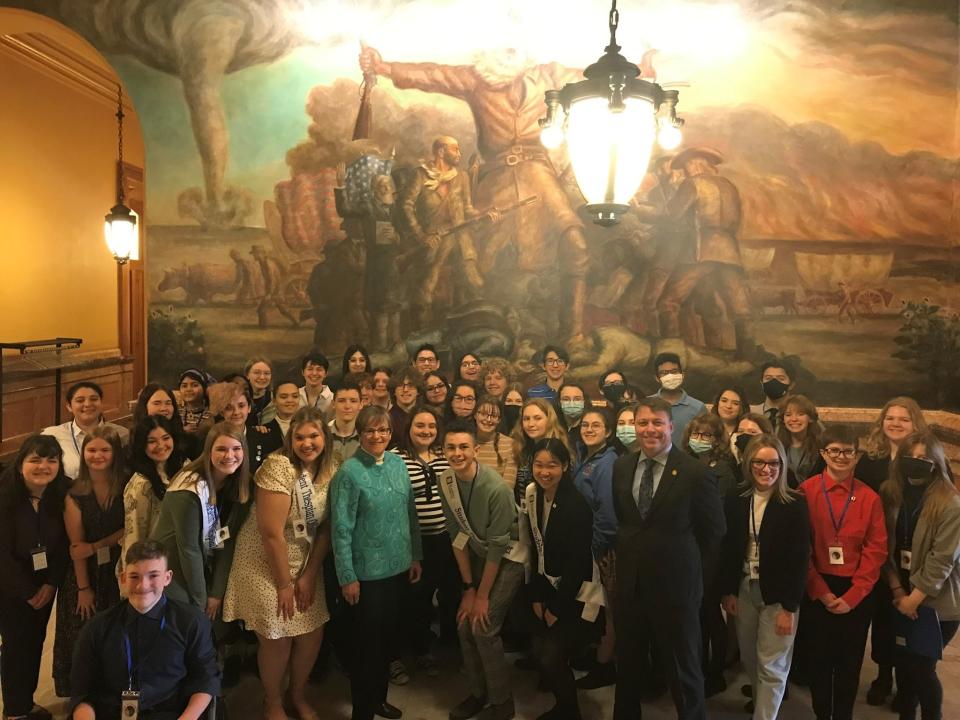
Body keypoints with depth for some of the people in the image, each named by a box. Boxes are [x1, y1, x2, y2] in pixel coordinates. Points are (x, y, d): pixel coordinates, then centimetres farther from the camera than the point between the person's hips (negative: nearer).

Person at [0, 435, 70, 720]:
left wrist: (51, 584, -10)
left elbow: (64, 544, -5)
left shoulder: (62, 495, -11)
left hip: (45, 583, 4)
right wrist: (28, 592, -12)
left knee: (36, 642, 14)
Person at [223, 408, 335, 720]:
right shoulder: (278, 466, -23)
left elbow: (326, 528, -1)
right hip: (266, 564, -6)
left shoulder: (329, 470, -4)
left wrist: (309, 575, -6)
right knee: (277, 638, 4)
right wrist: (284, 584, -17)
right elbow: (272, 533, -23)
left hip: (306, 562, 6)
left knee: (313, 633, 10)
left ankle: (296, 695, 36)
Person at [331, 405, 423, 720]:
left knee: (386, 635, 20)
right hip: (366, 571, -6)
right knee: (366, 641, 8)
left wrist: (415, 555, 9)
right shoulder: (349, 472, -16)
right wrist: (347, 576, -15)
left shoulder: (398, 464, 1)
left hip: (397, 565, 6)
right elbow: (341, 528, -15)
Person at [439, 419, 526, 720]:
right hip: (479, 556, 6)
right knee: (464, 625, 4)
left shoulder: (495, 487, -30)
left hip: (508, 557, -6)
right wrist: (468, 588, -3)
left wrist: (482, 595, -14)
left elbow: (498, 545, -22)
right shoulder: (446, 482, -12)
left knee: (483, 627, -10)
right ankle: (478, 692, 26)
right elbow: (458, 535, -4)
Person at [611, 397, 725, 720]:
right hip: (630, 584, 5)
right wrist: (629, 554, 11)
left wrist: (694, 572, 1)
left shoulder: (695, 472, -14)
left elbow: (715, 531, -4)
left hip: (675, 586, -5)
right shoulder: (622, 467, 3)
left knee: (683, 670, 11)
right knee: (627, 666, 19)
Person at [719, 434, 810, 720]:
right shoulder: (735, 501, 1)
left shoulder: (795, 505, -10)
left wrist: (790, 606, -13)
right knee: (750, 661, 14)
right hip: (743, 589, 4)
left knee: (771, 666, 1)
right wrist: (727, 591, 1)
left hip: (778, 593, -4)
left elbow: (799, 559, -11)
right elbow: (728, 550, 5)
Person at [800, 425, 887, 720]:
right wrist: (821, 591, -9)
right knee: (819, 657, 10)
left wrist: (853, 595, -9)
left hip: (856, 593, 1)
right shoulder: (805, 492, -6)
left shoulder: (869, 498, -1)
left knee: (850, 661, 10)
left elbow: (876, 550, -3)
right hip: (817, 591, -1)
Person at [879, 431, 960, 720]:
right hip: (901, 599, 4)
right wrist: (897, 590, -6)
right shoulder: (891, 495, 0)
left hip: (936, 604, -4)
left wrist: (915, 598, -13)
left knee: (921, 666, 2)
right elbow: (887, 548, 2)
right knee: (904, 664, 11)